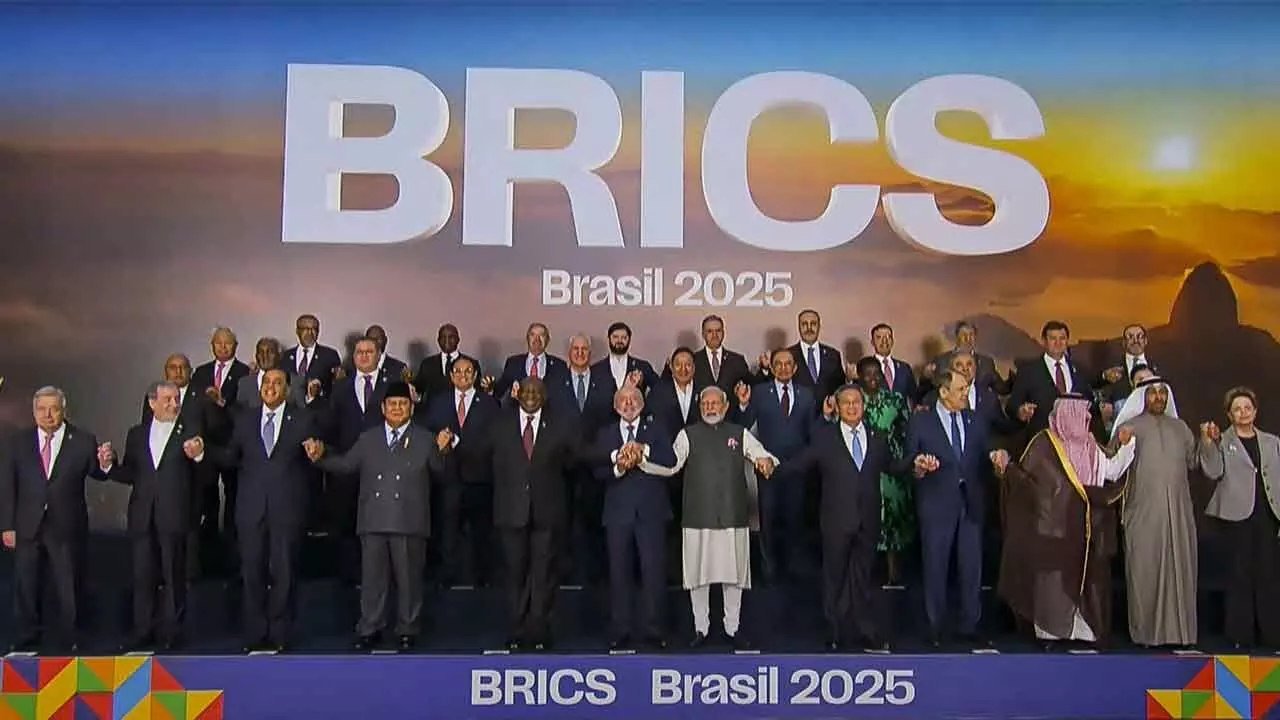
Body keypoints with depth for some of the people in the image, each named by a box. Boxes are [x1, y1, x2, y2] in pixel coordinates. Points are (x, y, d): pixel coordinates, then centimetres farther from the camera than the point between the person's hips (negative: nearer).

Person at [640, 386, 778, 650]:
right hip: (697, 517, -1)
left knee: (734, 574, 7)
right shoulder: (688, 435, 5)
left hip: (733, 516, 1)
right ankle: (701, 629, 18)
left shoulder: (740, 434, 10)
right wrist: (643, 461, -23)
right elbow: (671, 465, -7)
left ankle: (732, 629, 20)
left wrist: (766, 460, -23)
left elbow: (761, 454, 1)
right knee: (698, 574, 4)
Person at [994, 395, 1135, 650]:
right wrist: (1006, 467, -24)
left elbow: (1111, 471, 6)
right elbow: (1025, 476, -7)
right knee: (1053, 576, -2)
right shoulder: (1044, 443, -5)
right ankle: (1050, 629, 6)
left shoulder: (1089, 445, 11)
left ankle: (1081, 628, 13)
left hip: (1084, 527, 5)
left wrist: (1125, 446, -1)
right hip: (1054, 524, -5)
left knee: (1084, 576, 5)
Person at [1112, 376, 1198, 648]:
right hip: (1143, 512, -3)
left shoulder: (1180, 427, 17)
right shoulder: (1128, 427, 5)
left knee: (1179, 568, 3)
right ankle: (1148, 631, 5)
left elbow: (1194, 461, 13)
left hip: (1178, 511, 4)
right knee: (1146, 569, -2)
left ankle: (1178, 629, 9)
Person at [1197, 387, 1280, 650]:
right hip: (1237, 516, -2)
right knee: (1240, 574, 0)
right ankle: (1241, 635, 6)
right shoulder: (1222, 442, 5)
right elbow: (1214, 472, -8)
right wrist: (1208, 443, -19)